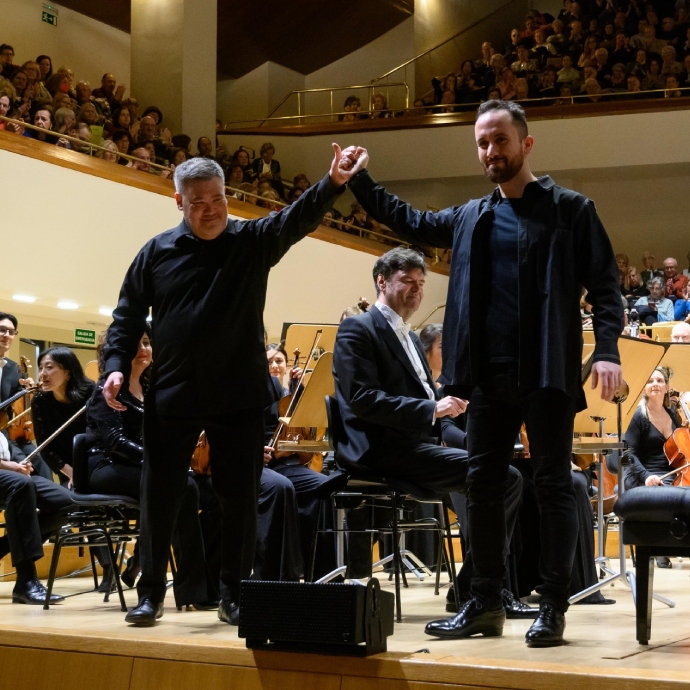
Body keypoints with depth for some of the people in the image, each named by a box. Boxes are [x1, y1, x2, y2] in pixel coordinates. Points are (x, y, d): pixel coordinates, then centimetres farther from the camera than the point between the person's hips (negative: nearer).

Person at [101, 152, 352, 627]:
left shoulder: (254, 241, 1)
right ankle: (151, 593, 18)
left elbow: (300, 217, -16)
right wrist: (117, 364, -5)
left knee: (240, 498, 4)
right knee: (159, 496, 4)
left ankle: (234, 596, 16)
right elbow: (128, 315, 9)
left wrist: (333, 184, -35)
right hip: (172, 397, 1)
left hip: (239, 396, -1)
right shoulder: (158, 252, 5)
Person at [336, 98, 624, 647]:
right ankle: (486, 603, 17)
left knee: (553, 485, 0)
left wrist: (608, 349, -16)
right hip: (489, 378, 5)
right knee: (483, 485, 8)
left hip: (549, 376, -5)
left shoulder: (569, 210, 0)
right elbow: (409, 222, 26)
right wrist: (360, 181, 17)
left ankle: (554, 607, 7)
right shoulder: (471, 219, 14)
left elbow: (604, 285, -3)